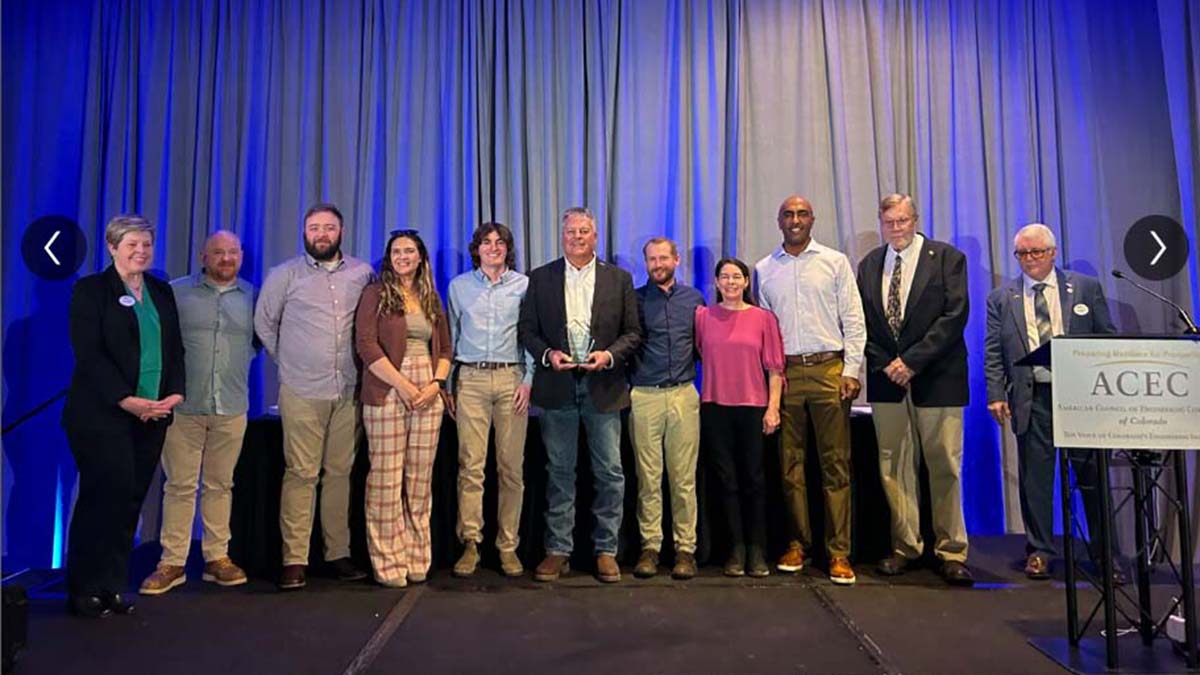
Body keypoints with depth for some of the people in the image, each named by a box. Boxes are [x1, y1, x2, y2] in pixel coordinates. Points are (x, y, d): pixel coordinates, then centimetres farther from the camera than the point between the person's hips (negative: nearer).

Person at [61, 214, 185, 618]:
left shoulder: (162, 292, 14)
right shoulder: (91, 289, -1)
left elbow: (175, 348, 11)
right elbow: (88, 353, -10)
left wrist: (175, 393, -5)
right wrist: (126, 400, -17)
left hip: (153, 415, 5)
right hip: (102, 414, -5)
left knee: (130, 501, 6)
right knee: (104, 498, -2)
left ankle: (111, 587, 15)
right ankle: (84, 592, 11)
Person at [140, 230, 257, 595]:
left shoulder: (252, 297, 8)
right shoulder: (176, 292, 3)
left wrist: (238, 360, 4)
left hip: (232, 407, 2)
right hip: (183, 405, -2)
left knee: (220, 484, 9)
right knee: (179, 485, 2)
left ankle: (217, 557, 18)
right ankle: (172, 562, 11)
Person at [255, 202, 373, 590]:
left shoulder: (362, 274, 9)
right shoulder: (285, 275, 5)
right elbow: (264, 324, 11)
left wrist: (362, 365, 9)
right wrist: (289, 361, 9)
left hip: (349, 391, 2)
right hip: (302, 392, -2)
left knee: (340, 472, 7)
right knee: (300, 474, -4)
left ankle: (338, 553, 14)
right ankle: (294, 559, 3)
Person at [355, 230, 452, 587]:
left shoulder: (431, 299, 18)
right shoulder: (375, 294, 4)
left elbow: (445, 348, 17)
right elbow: (366, 344, -6)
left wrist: (436, 384, -1)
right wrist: (403, 384, -12)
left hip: (428, 394, 4)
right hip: (387, 393, -4)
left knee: (420, 479, 5)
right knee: (386, 478, -4)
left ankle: (417, 558, 13)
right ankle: (388, 561, 6)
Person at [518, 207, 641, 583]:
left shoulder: (619, 279, 7)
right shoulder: (541, 278, 8)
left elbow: (633, 332, 5)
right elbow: (527, 330, 7)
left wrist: (609, 355, -12)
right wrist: (547, 354, -11)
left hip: (603, 386, 0)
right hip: (558, 387, 1)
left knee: (609, 472, 3)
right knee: (559, 472, 8)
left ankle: (606, 551, 15)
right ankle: (557, 550, 18)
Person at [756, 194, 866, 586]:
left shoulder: (835, 262, 7)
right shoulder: (764, 270, 12)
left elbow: (853, 320, 4)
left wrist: (851, 371, -5)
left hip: (828, 369, -2)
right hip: (785, 373, 2)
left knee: (835, 464, -2)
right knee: (790, 463, 5)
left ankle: (839, 553, 3)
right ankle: (798, 544, 16)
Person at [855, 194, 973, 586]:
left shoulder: (948, 258, 1)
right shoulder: (868, 266, 12)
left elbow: (955, 315, -8)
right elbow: (863, 323, 10)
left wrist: (912, 360, -14)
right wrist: (885, 364, -4)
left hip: (936, 378, -3)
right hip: (887, 378, 3)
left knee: (945, 467, 1)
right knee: (894, 467, 5)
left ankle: (951, 552, 12)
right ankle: (904, 547, 15)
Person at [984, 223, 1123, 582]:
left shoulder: (1086, 288, 7)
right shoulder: (1001, 298, 8)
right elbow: (993, 353, 5)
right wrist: (996, 394, -5)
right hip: (1032, 398, 0)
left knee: (1092, 475, 7)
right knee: (1035, 477, 5)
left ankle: (1105, 552, 21)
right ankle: (1039, 550, 17)